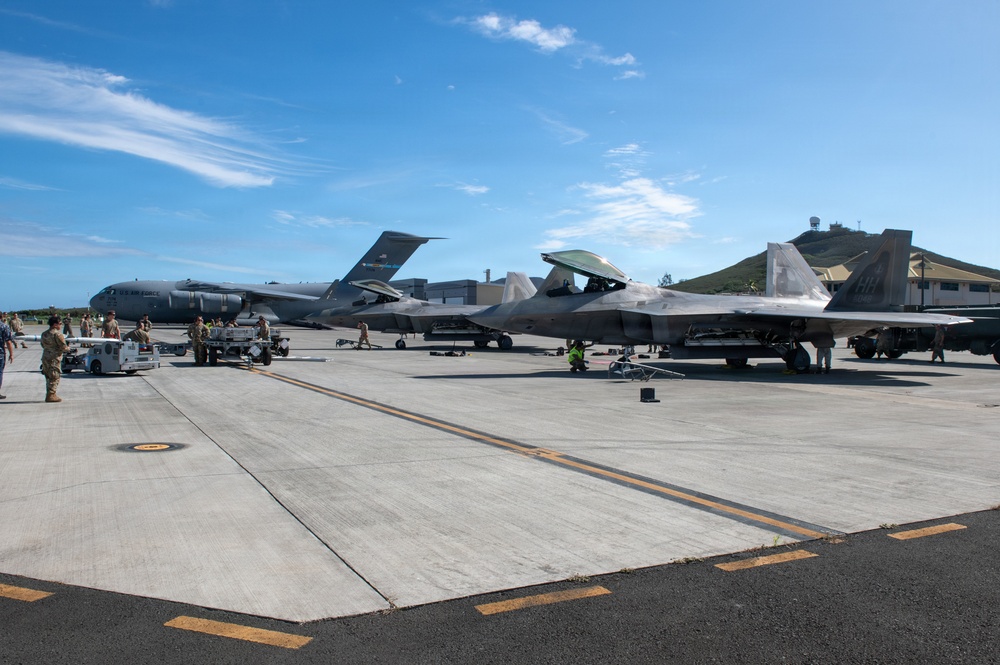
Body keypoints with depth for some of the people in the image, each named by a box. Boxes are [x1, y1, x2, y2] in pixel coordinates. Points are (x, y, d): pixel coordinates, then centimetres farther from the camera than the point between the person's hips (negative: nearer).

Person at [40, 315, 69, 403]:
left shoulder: (44, 334, 11)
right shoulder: (57, 334, -15)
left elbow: (43, 345, 21)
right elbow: (63, 347, -15)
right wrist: (68, 348, 5)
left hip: (45, 357, 8)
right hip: (54, 358, -8)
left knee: (48, 377, 16)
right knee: (55, 377, -2)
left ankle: (50, 394, 20)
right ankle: (51, 395, -3)